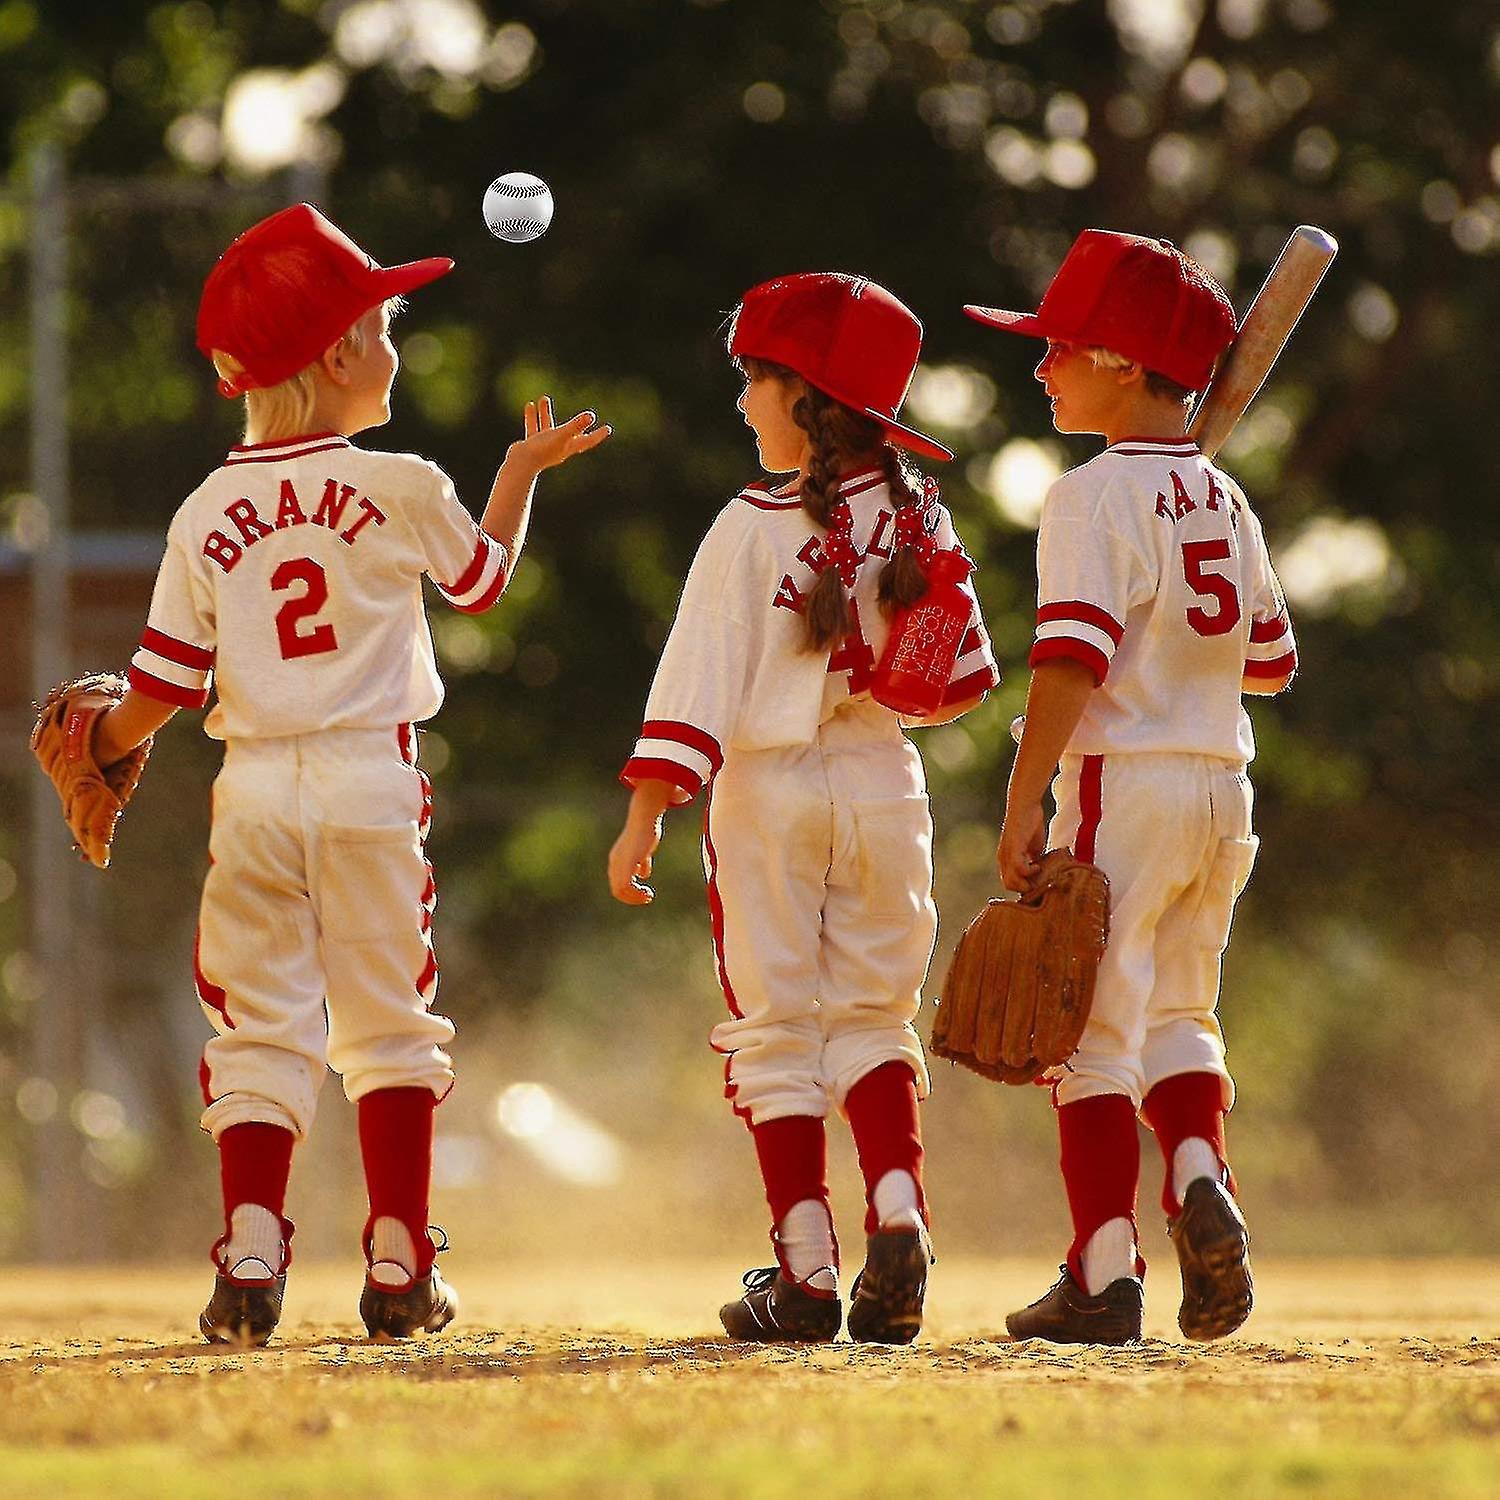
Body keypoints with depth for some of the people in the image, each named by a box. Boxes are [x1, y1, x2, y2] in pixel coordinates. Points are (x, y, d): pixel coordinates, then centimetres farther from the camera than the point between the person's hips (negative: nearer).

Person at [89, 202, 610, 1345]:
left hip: (253, 790, 2)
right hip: (368, 781, -2)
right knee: (388, 1023, 9)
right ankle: (398, 1268, 9)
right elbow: (483, 576, 15)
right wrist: (525, 467, 30)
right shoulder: (399, 489, -5)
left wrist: (102, 746, 21)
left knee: (260, 1028, 7)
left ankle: (251, 1257, -5)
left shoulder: (206, 514, 1)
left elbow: (163, 688, 1)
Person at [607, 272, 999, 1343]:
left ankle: (807, 1274, 1)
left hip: (768, 793, -4)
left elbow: (700, 681, -15)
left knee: (777, 1031, 4)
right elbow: (964, 674, 7)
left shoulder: (752, 528, -11)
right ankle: (899, 1220, -5)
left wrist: (647, 816, -14)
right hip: (884, 786, 4)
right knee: (874, 1017, 15)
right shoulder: (917, 522, 2)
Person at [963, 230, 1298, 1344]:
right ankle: (1201, 1182, -6)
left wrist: (1024, 805, -22)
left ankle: (1104, 1278, -1)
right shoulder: (1225, 501, 11)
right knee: (1176, 1016, 19)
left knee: (1094, 1030, 0)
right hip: (1222, 784, 7)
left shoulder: (1097, 497, -12)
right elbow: (1271, 661, 18)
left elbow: (1071, 660, -21)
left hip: (1122, 781, -7)